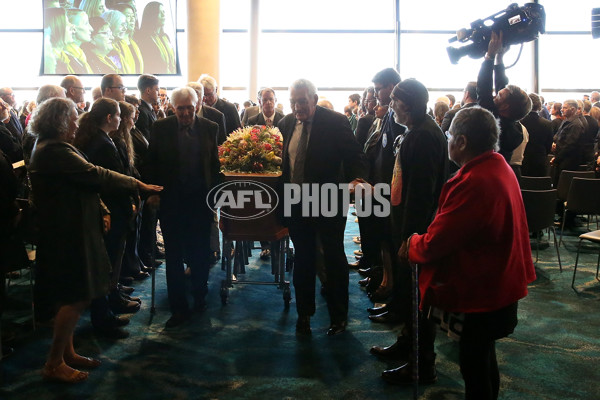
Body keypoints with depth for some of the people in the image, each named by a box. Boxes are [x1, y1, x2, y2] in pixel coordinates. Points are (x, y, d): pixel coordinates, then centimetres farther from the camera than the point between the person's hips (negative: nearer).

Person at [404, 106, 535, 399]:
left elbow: (433, 244, -26)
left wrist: (412, 245, -6)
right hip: (499, 285, 10)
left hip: (480, 296, -10)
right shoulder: (500, 168, 3)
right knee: (484, 359, 26)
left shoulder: (473, 183, -29)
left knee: (474, 369, 8)